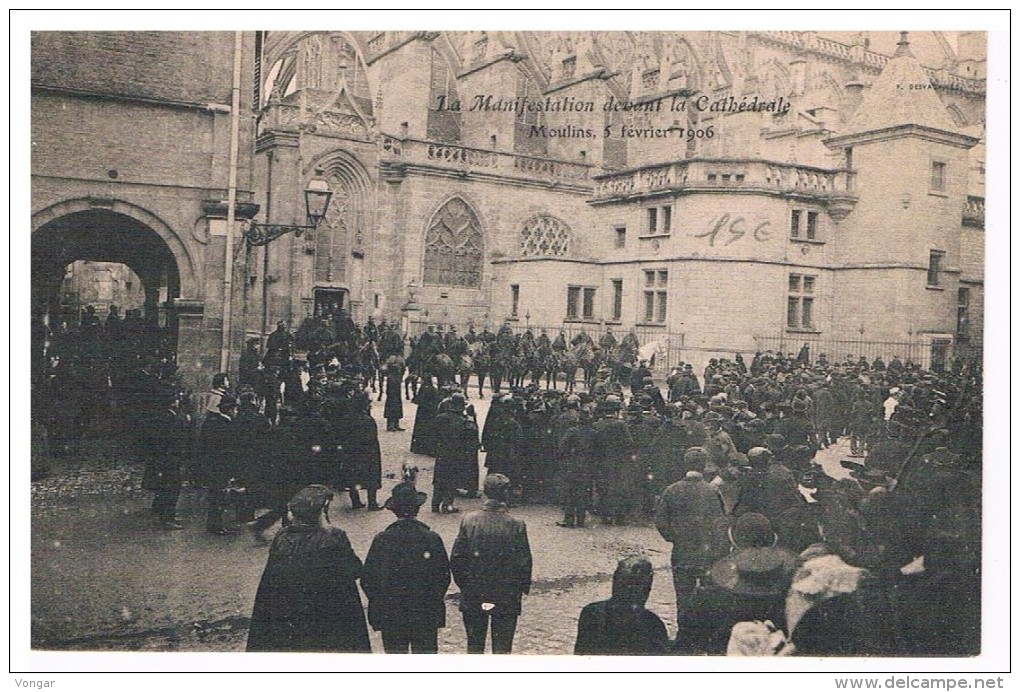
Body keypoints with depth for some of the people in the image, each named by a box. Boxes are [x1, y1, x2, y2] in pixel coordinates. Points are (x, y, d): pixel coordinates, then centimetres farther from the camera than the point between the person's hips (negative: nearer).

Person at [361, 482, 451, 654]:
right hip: (427, 616, 0)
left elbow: (367, 580, -6)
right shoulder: (432, 538, -10)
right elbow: (444, 576, -4)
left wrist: (379, 604, 9)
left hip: (390, 616, 0)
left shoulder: (382, 540, -12)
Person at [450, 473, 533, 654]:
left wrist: (464, 584, 9)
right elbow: (524, 562, -10)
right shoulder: (516, 525, -14)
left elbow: (456, 558, -4)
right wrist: (523, 588, 5)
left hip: (473, 597, 2)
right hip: (506, 597, -2)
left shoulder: (469, 519, -8)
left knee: (474, 646, 15)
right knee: (502, 647, 10)